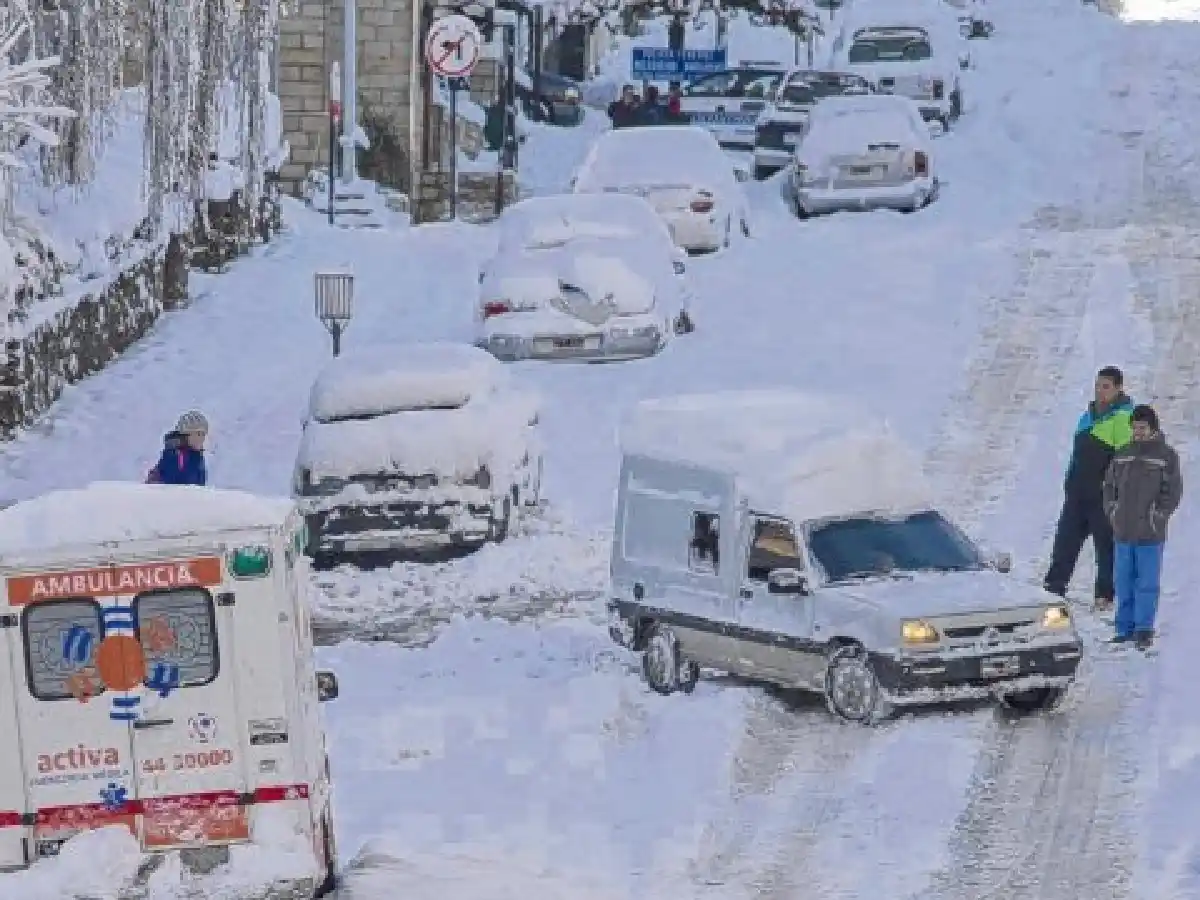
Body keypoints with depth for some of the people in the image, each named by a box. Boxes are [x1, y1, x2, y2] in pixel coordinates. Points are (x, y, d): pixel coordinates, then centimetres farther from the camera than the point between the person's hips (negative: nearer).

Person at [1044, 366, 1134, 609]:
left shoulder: (1123, 417, -11)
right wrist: (1070, 483, 23)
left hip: (1104, 496, -8)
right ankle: (1053, 588, 10)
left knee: (1106, 545, 3)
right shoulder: (1090, 414, 15)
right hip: (1077, 493, 8)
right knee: (1065, 542, 6)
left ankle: (1105, 595, 11)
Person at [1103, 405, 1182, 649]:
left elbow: (1173, 491, -4)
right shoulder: (1123, 456, 10)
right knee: (1124, 582, 9)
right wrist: (1112, 511, 6)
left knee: (1147, 582, -1)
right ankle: (1125, 627, 17)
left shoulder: (1166, 456, -3)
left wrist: (1156, 516, -10)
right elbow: (1109, 485, 17)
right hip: (1123, 532, 4)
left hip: (1150, 535, -4)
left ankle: (1144, 629, 5)